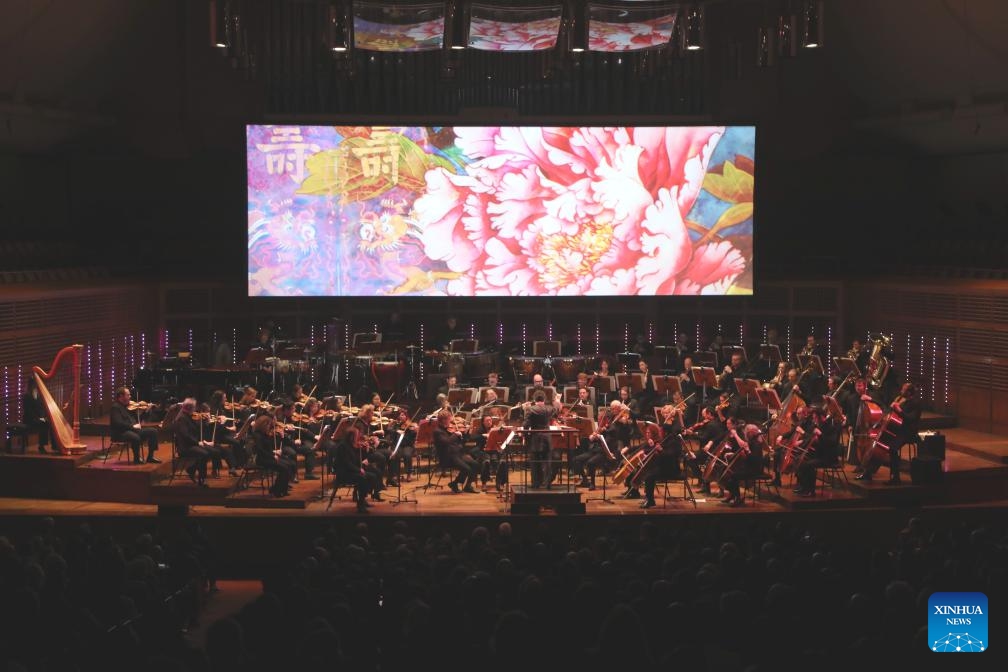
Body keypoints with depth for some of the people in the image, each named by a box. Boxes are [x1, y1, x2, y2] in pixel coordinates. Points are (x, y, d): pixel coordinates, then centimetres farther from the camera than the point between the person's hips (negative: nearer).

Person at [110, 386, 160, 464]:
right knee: (135, 437, -38)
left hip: (132, 430, 9)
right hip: (120, 433, -9)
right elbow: (118, 423, -23)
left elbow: (135, 419, 21)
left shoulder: (128, 406, 16)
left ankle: (150, 457, -1)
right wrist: (132, 426, -25)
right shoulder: (115, 407, -10)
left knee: (153, 431, -4)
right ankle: (136, 458, -14)